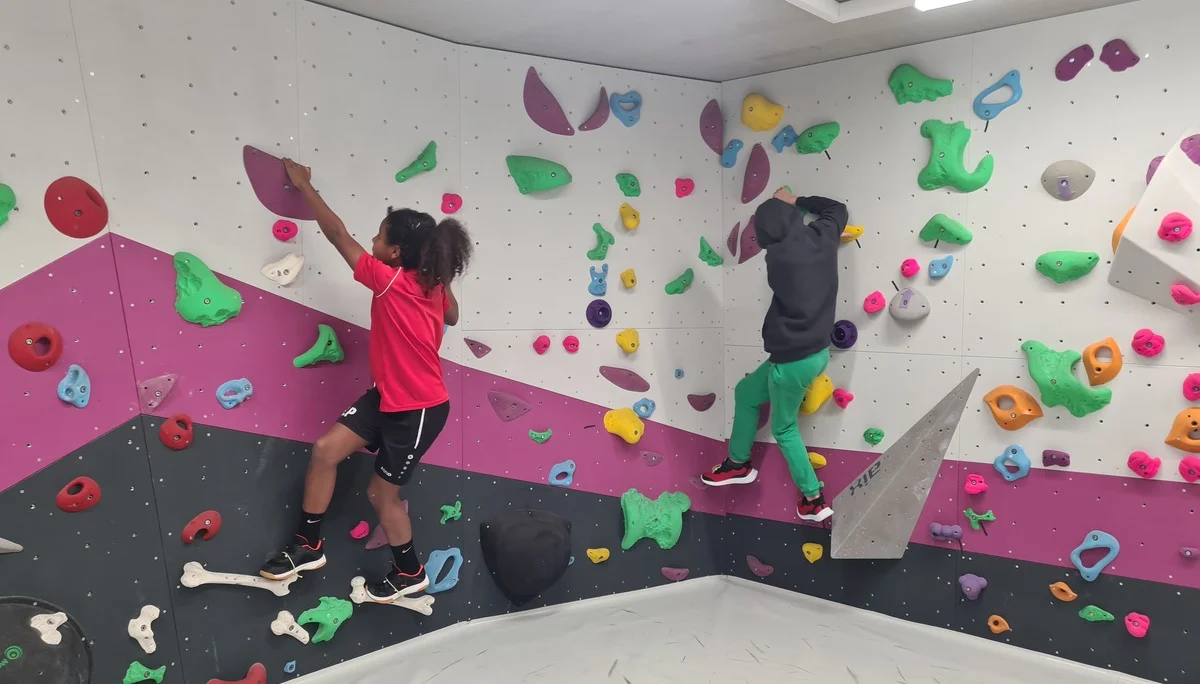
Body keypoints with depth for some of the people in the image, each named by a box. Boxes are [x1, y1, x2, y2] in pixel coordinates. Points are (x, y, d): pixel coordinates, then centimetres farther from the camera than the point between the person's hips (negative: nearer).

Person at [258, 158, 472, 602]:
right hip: (390, 397, 8)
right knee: (326, 449, 3)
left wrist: (304, 185, -7)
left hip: (420, 409, -8)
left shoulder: (392, 282, -23)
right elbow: (451, 316, 22)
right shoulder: (431, 284, -1)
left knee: (381, 493, 7)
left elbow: (337, 234, -16)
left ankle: (410, 574, 30)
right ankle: (308, 546, 17)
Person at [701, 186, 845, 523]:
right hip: (819, 352, 9)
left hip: (792, 359, -8)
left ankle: (814, 499, 24)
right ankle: (738, 464, 39)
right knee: (745, 393, 25)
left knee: (784, 429, 14)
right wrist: (796, 202, 22)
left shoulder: (779, 254, -23)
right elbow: (837, 208, 20)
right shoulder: (822, 235, -2)